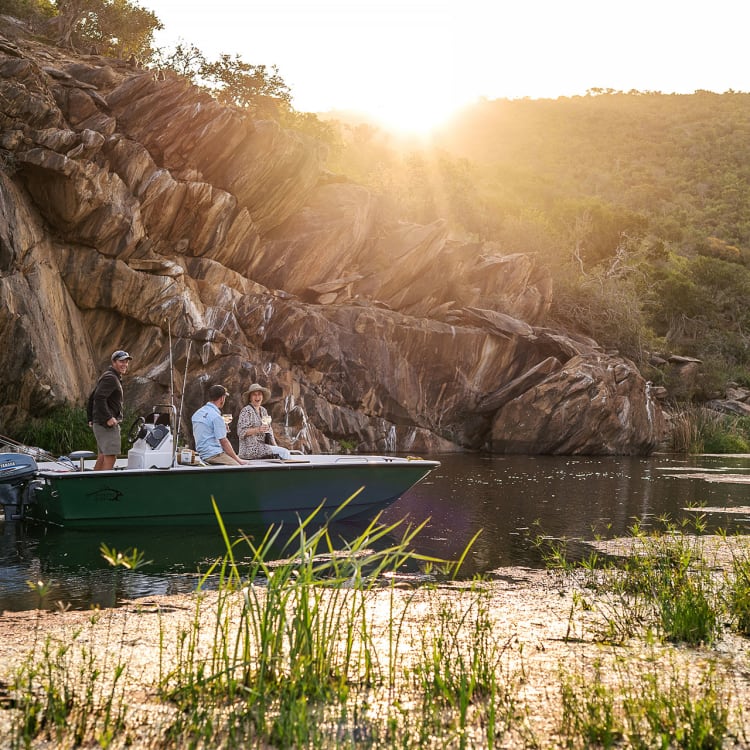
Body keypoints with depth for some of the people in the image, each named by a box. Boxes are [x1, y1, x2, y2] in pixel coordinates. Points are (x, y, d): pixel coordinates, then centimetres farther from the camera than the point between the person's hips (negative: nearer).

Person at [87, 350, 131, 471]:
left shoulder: (111, 377, 21)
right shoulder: (110, 378, -12)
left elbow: (92, 398, 25)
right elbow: (99, 397, -25)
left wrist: (91, 418, 23)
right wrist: (108, 418, -25)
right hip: (107, 424, -11)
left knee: (102, 458, 13)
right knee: (110, 457, -13)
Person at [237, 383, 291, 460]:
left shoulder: (263, 410, 17)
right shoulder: (246, 411, -7)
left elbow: (269, 430, 18)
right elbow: (241, 432, -14)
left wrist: (275, 446, 4)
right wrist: (258, 430, -26)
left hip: (262, 446, 8)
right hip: (250, 449, -8)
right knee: (284, 452, -18)